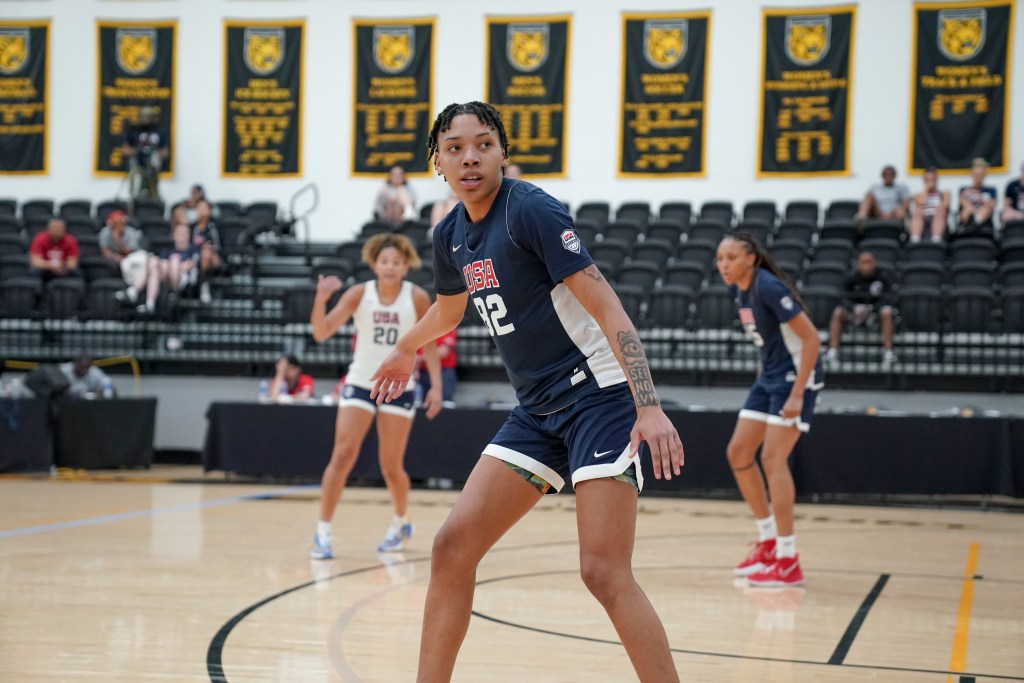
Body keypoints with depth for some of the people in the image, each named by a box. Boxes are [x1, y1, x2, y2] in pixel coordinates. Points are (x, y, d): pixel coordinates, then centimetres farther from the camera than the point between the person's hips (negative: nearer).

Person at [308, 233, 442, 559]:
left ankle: (401, 523, 32)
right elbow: (322, 333, -16)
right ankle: (323, 532, -6)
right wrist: (321, 299, -33)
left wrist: (437, 387, -6)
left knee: (391, 467, 4)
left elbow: (428, 345, 2)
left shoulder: (417, 298, -8)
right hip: (360, 383, 0)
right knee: (342, 456, -12)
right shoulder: (359, 294, -9)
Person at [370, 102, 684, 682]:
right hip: (537, 410, 7)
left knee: (605, 572, -17)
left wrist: (649, 406, -30)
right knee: (453, 546, 1)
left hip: (598, 396, -7)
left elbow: (607, 308, -20)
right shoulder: (451, 236, 8)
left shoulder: (531, 210, -15)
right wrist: (406, 350, 50)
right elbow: (449, 309, 31)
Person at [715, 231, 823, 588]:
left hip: (797, 375, -9)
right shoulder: (738, 291, 4)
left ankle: (788, 562, -10)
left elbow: (811, 338, -22)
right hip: (769, 375, 9)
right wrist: (765, 374, 15)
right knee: (738, 453, 5)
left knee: (772, 458, -14)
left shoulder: (769, 288, -21)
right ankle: (768, 541, 18)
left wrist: (797, 395, -25)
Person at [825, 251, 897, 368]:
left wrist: (871, 309, -33)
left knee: (886, 312, -36)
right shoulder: (853, 278, -1)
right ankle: (832, 352, -31)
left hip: (876, 311, -2)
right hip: (856, 311, 2)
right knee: (838, 313, -25)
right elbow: (847, 298, -5)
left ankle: (888, 353, -39)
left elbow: (886, 299, -15)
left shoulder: (883, 277, -7)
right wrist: (855, 309, -29)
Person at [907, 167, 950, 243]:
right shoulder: (919, 195, 27)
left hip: (938, 220, -1)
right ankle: (914, 240, -58)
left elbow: (944, 205, 3)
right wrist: (926, 189, 12)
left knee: (940, 211, -36)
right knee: (917, 212, -34)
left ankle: (936, 239, -60)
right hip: (923, 218, 1)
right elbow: (921, 203, 2)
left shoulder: (945, 193, 25)